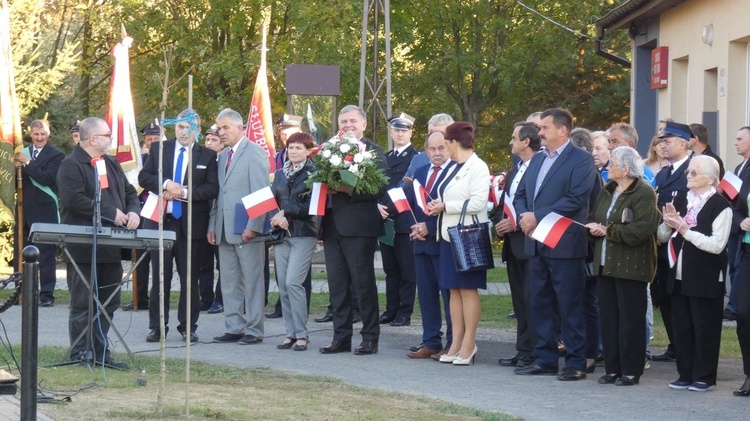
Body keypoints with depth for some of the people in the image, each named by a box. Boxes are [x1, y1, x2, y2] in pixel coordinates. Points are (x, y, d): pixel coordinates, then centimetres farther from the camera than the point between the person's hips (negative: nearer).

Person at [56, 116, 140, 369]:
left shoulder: (111, 164, 18)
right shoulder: (71, 166, -9)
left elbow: (129, 192, 22)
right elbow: (74, 200, -21)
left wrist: (133, 211, -2)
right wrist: (111, 213, -18)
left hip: (110, 249, 8)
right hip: (84, 250, -8)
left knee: (108, 303, 9)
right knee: (83, 304, -2)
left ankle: (100, 352, 16)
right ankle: (80, 354, 4)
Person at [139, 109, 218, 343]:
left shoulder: (208, 156, 4)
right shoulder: (159, 150, 9)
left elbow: (212, 189, -5)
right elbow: (144, 177, 2)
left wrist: (184, 193, -16)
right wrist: (166, 184, -15)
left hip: (191, 224, -1)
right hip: (161, 221, 1)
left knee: (190, 278, 4)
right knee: (160, 276, 4)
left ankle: (188, 327, 13)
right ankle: (157, 327, 9)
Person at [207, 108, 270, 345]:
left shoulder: (254, 152, -6)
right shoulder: (223, 156, 18)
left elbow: (261, 193, -12)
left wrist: (253, 226, -18)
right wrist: (212, 226, 12)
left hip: (246, 230, -8)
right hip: (225, 231, 8)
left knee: (251, 281, -3)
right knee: (229, 282, 9)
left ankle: (254, 330, 0)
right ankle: (234, 328, 14)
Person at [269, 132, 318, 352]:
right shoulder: (280, 173, 14)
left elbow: (312, 207, -10)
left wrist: (286, 212, -12)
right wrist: (278, 218, -7)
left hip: (303, 234, -6)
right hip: (281, 234, 6)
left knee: (293, 282, -14)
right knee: (283, 286, 4)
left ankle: (301, 334, -8)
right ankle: (291, 333, 11)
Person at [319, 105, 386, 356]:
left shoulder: (373, 152, -3)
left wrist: (350, 189, -23)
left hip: (358, 226, -6)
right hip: (332, 226, 6)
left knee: (363, 282, -1)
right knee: (337, 284, 9)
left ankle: (370, 337, 5)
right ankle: (341, 337, 15)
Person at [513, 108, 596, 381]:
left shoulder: (581, 160, -7)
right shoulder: (537, 160, 19)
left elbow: (576, 199, -17)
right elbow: (520, 195, 18)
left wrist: (537, 217, -17)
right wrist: (524, 216, -4)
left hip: (565, 245, -8)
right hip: (537, 245, 8)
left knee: (570, 306, -4)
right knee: (540, 304, 10)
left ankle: (575, 363, 0)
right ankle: (545, 359, 17)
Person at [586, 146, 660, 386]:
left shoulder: (644, 193, -11)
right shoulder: (607, 191, 15)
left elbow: (642, 230, -21)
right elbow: (595, 218, 19)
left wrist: (608, 231, -16)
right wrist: (594, 228, -6)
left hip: (631, 265, -8)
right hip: (605, 264, 8)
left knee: (630, 319, -3)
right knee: (608, 317, 8)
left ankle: (631, 371, 4)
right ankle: (613, 368, 15)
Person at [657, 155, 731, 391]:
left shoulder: (720, 206, -10)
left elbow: (716, 245, -19)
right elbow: (662, 237, 15)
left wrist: (685, 230, -20)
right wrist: (669, 224, -7)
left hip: (706, 280, -7)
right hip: (680, 277, 7)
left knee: (705, 329, 1)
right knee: (681, 328, 11)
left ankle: (704, 377, 10)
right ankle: (686, 374, 20)